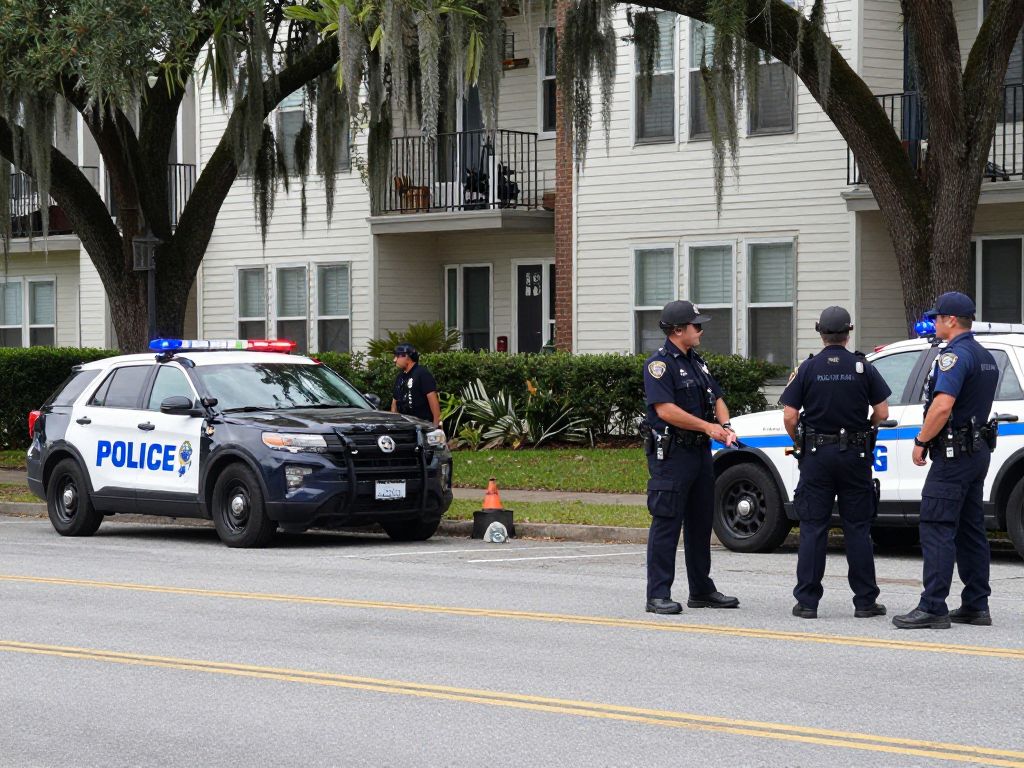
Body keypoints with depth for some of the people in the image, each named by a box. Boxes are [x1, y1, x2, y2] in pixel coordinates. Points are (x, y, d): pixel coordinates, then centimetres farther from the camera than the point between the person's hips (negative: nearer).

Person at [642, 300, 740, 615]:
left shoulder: (696, 362, 17)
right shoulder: (660, 364, -12)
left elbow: (717, 398, 19)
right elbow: (665, 409, -21)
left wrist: (725, 426, -2)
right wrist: (708, 427, -19)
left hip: (700, 452, 9)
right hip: (671, 455, -9)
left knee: (700, 522, 14)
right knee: (666, 524, -8)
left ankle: (702, 590, 23)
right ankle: (658, 595, -6)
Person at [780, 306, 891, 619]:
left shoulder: (807, 369, -3)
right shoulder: (863, 368, -2)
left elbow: (790, 417, -7)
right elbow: (882, 413, -2)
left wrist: (800, 444, 10)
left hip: (816, 455, 0)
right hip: (855, 454, 0)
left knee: (813, 528, 3)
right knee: (857, 529, 5)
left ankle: (807, 601, 1)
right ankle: (865, 601, 6)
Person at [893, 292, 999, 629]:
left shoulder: (954, 356, -16)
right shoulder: (986, 357, 17)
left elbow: (943, 406, -27)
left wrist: (921, 442, -16)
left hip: (953, 453, -10)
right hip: (978, 451, 10)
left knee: (936, 529, -10)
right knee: (971, 530, 12)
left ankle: (932, 607, -13)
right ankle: (976, 606, 14)